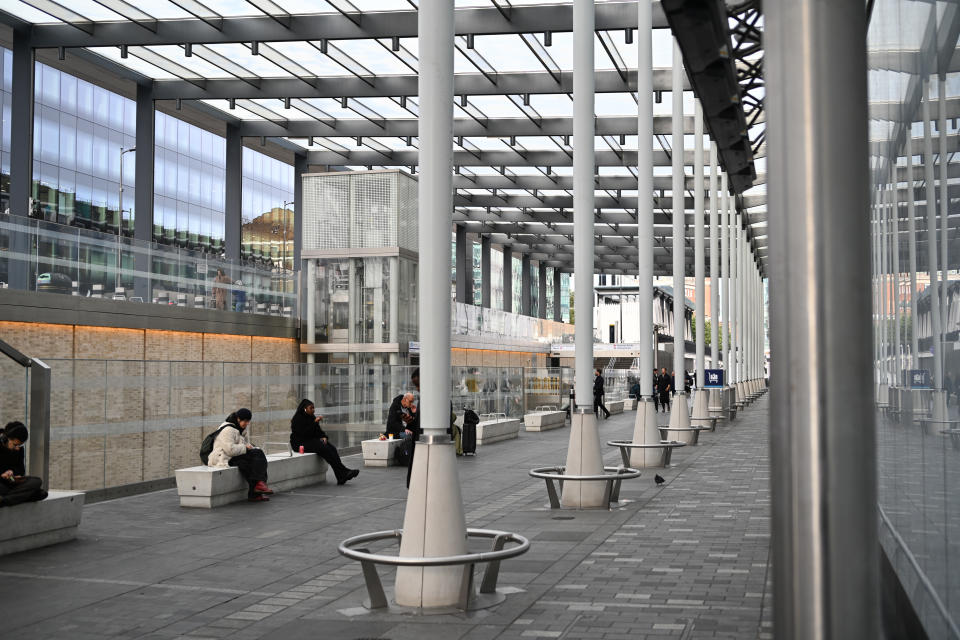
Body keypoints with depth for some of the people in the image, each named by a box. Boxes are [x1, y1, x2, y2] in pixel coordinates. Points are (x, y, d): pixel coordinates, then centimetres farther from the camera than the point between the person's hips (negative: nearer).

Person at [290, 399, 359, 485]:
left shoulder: (311, 417, 14)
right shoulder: (297, 419, -10)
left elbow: (318, 430, 18)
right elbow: (304, 433, -22)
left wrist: (324, 437, -3)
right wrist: (315, 422, -24)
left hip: (312, 440, 7)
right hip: (301, 443, -7)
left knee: (332, 448, -20)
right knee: (325, 449, -29)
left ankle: (341, 478, -31)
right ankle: (343, 471, -28)